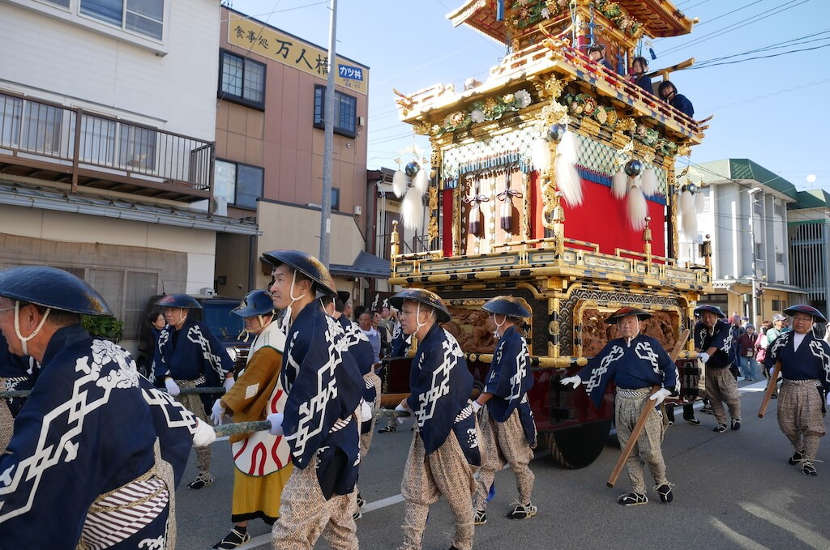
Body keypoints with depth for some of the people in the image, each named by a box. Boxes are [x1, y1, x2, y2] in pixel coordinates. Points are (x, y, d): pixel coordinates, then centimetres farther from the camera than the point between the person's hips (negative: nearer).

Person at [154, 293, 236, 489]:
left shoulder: (198, 329, -11)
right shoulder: (165, 333, 9)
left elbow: (218, 352, -12)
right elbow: (159, 360, 7)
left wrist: (229, 379, -14)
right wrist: (168, 380, -11)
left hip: (196, 386, -6)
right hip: (173, 386, 6)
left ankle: (205, 474, 13)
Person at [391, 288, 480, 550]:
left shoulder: (441, 345, -23)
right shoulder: (428, 342, 6)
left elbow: (433, 397, -22)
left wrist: (407, 404, -6)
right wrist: (411, 404, 1)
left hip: (448, 428, -8)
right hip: (428, 427, 9)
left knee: (456, 491, 12)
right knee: (414, 488, 10)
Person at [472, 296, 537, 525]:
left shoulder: (514, 341, -18)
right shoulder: (505, 339, 9)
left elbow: (501, 380, -22)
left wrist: (478, 403, -18)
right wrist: (483, 403, 16)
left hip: (509, 410, -8)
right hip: (493, 409, 8)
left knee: (517, 461, 10)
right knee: (487, 461, 11)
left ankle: (526, 505, 24)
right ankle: (478, 510, 19)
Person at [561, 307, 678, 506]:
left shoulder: (650, 343, 1)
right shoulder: (613, 347, 10)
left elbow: (669, 367, 4)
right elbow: (596, 363, 19)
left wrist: (665, 390, -6)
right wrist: (579, 377, 13)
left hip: (646, 400, -3)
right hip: (622, 402, 4)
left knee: (650, 450, -4)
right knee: (629, 451, 9)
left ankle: (662, 483, 25)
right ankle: (638, 492, 21)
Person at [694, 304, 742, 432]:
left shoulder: (725, 326, -18)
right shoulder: (699, 327, -7)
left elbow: (716, 344, -34)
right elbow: (698, 345, -18)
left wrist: (707, 354, -50)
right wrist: (699, 353, -40)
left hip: (726, 366, -3)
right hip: (709, 367, 4)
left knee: (731, 396, 2)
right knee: (713, 397, 9)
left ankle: (736, 419, 30)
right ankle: (721, 422, 25)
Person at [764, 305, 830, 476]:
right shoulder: (782, 340, 6)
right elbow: (770, 359, 19)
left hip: (811, 390, -4)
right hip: (787, 388, 4)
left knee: (812, 426, -3)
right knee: (786, 424, 12)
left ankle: (808, 461, 8)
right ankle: (799, 450, 37)